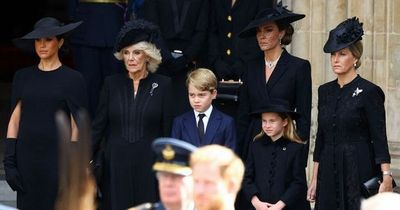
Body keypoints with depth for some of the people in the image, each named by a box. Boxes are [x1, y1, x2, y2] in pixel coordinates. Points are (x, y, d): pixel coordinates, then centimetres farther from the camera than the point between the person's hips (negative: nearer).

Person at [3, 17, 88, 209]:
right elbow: (14, 120, 9)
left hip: (57, 157, -3)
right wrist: (9, 161, 1)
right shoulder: (23, 77, 9)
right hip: (27, 157, 3)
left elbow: (77, 127, -2)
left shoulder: (72, 79, -1)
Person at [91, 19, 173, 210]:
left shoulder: (162, 85, 0)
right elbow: (98, 126, 6)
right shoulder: (112, 83, 5)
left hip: (148, 164, -1)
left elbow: (167, 130, 1)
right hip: (116, 163, 2)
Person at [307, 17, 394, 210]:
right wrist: (315, 179, 13)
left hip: (359, 172, -6)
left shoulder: (369, 92, -6)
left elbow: (379, 138, -9)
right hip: (329, 173, 6)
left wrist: (386, 177, -19)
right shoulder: (325, 91, 12)